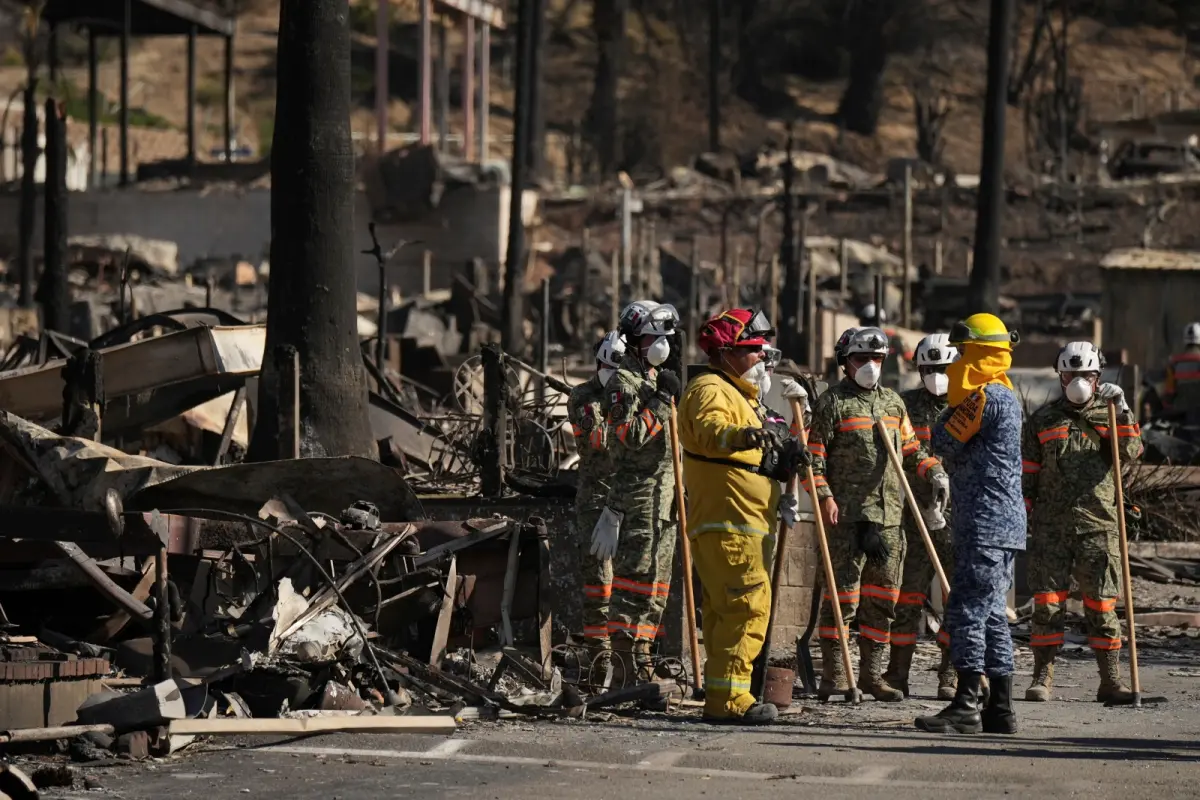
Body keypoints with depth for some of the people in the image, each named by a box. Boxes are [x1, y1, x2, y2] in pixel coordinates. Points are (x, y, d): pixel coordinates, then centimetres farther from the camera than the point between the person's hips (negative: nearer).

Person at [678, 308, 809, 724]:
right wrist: (742, 435, -52)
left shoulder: (738, 393, 25)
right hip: (726, 521, -11)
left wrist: (782, 459, 12)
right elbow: (708, 431, -32)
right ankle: (728, 697, -17)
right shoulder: (710, 389, -9)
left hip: (738, 522, 11)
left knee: (726, 608, 13)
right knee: (748, 604, -15)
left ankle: (723, 697, 18)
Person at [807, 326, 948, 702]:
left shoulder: (893, 402, 18)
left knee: (884, 596, 8)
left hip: (889, 514, 6)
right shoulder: (832, 403, 0)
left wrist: (935, 472, 8)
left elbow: (911, 448, 25)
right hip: (847, 514, -6)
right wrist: (824, 495, -15)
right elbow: (813, 456, -4)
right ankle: (833, 675, -2)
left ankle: (871, 673, 16)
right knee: (842, 594, -8)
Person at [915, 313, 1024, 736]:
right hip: (1004, 525, 10)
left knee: (966, 610, -11)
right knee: (992, 614, 11)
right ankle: (1000, 709, 13)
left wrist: (948, 415, 7)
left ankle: (967, 704, -14)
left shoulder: (985, 396, -13)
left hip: (985, 522, -10)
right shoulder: (1006, 395, 19)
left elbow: (943, 443, -9)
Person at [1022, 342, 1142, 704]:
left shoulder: (1109, 416, 10)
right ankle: (1042, 678, 4)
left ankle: (1111, 681, 5)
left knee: (1101, 605, 1)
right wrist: (1022, 518, 5)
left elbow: (1130, 452, -8)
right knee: (1047, 603, -1)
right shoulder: (1043, 420, 10)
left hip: (1098, 525, 0)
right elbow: (1026, 474, 10)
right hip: (1050, 526, 0)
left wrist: (1122, 411, -16)